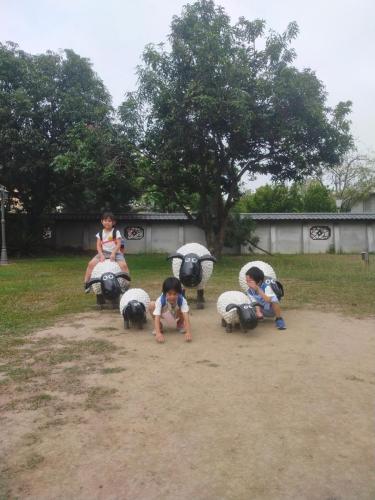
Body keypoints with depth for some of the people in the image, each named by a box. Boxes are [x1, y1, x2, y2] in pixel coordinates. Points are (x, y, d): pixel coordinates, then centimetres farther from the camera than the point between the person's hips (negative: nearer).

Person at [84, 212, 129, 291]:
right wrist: (101, 255, -15)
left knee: (123, 265, -28)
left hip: (115, 253, -2)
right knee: (91, 263, -17)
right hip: (104, 253, 3)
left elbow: (119, 244, -9)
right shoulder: (100, 233, 7)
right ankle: (86, 283, -5)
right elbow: (98, 246, 2)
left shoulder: (116, 232, -1)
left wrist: (113, 253, -23)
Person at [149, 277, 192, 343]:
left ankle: (180, 324, 2)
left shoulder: (182, 300, -35)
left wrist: (188, 332, -56)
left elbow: (186, 316, -43)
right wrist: (158, 333, -57)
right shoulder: (160, 300, -36)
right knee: (152, 305, -28)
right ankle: (159, 326, -3)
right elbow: (157, 317, -42)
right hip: (165, 315, 0)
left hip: (177, 316, 0)